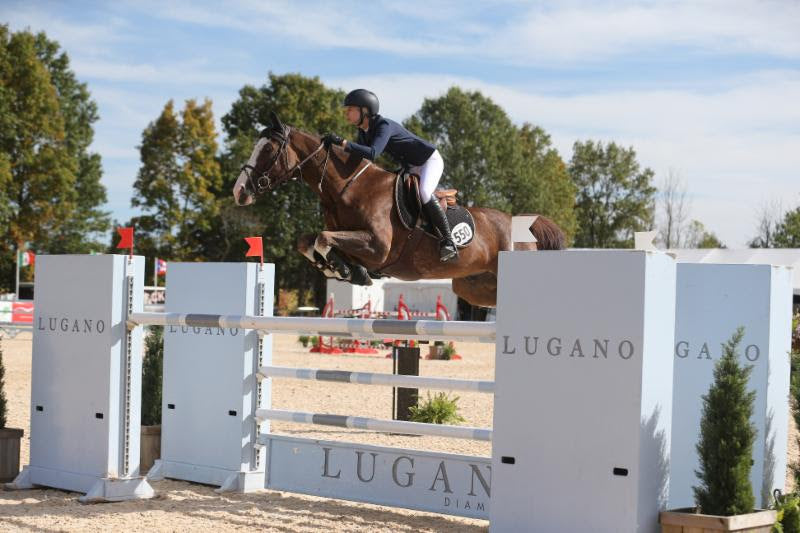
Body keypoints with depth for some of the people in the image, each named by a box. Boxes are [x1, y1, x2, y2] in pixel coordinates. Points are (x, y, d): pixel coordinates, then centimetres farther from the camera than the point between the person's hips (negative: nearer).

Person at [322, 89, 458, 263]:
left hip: (430, 160, -10)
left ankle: (448, 241, -29)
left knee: (423, 193, -33)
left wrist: (342, 142, -45)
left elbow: (372, 154, -43)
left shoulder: (384, 125, -28)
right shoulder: (363, 132, 0)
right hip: (411, 169, 10)